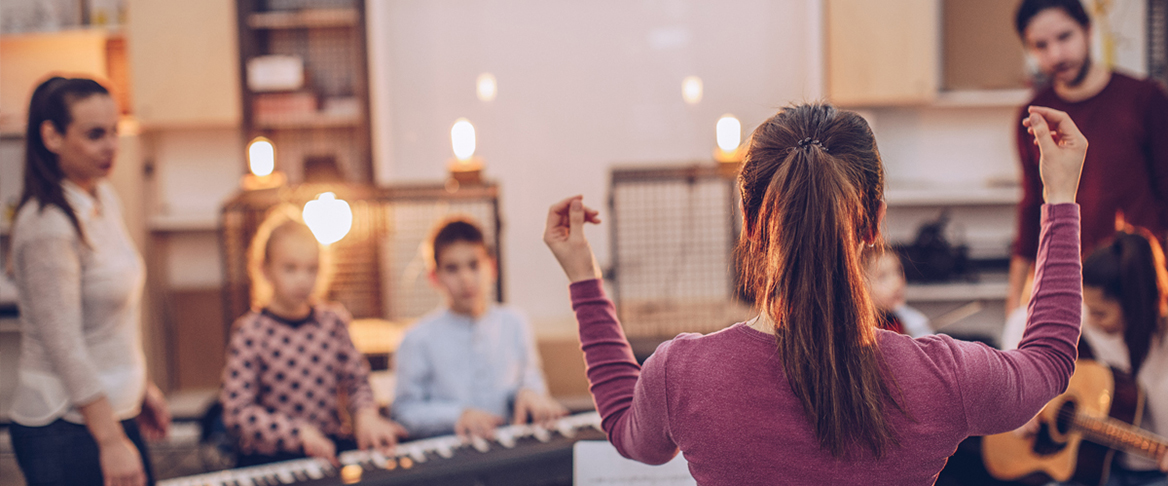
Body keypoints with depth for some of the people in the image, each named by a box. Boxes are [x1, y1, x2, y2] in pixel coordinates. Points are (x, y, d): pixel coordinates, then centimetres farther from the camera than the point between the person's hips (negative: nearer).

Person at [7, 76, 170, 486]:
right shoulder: (48, 227, -20)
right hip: (64, 432, -8)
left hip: (115, 411, 8)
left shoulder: (105, 198, 7)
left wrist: (142, 387, 21)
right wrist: (112, 443, -20)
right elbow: (64, 348, -21)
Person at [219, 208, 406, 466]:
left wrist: (365, 414, -11)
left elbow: (357, 380, 12)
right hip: (271, 457, -4)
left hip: (333, 446, 4)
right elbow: (236, 413, -13)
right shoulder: (250, 332, -8)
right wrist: (299, 432, -24)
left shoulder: (332, 320, 7)